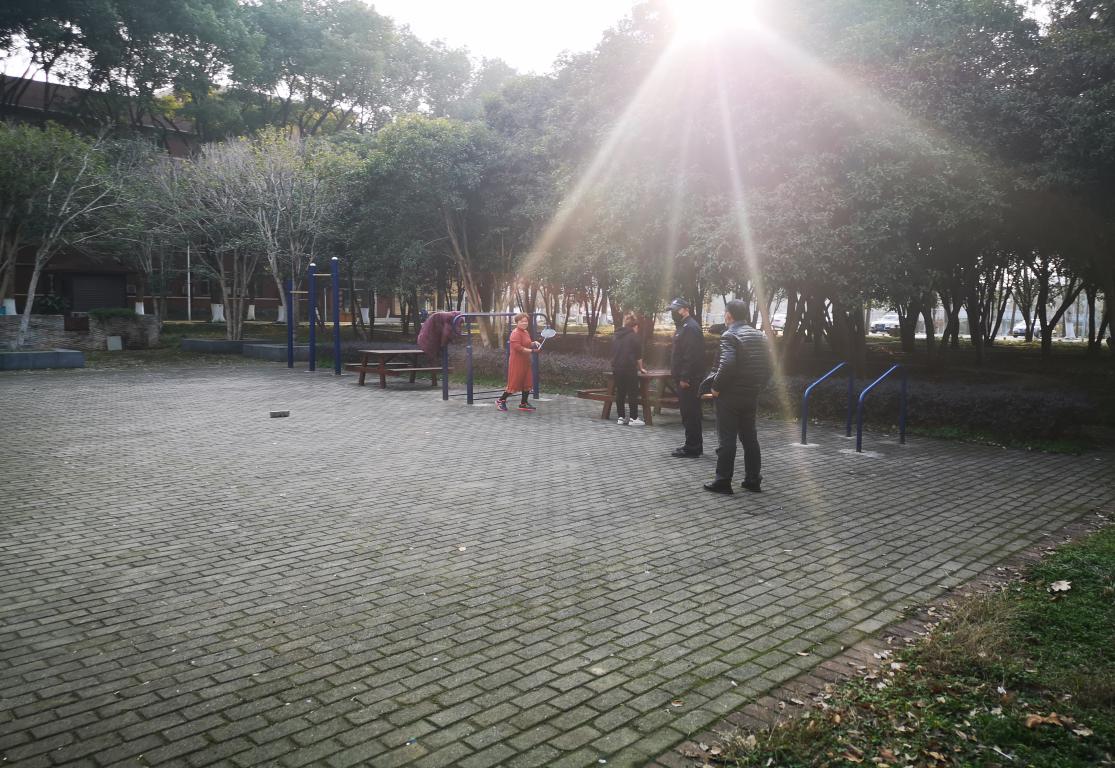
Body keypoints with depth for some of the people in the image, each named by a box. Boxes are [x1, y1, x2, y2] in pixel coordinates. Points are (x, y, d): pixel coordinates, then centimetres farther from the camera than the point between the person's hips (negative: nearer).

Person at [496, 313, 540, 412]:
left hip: (525, 362, 9)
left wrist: (534, 343, 7)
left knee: (527, 383, 11)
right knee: (514, 383, -3)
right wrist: (531, 351, -23)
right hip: (517, 362, -9)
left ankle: (524, 404, 21)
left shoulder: (526, 332, 12)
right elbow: (517, 347, -27)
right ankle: (501, 401, 12)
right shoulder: (516, 333, -18)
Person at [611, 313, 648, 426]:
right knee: (633, 393, 0)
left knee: (620, 393, 10)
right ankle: (633, 418, -1)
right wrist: (640, 368, 8)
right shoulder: (635, 337, -6)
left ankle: (621, 417, 12)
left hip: (616, 368, 6)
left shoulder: (616, 336, 13)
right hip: (630, 368, -6)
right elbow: (639, 356, -4)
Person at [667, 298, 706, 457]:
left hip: (688, 380, -11)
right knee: (689, 413, 15)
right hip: (683, 378, 11)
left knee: (690, 413, -6)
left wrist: (685, 378, -24)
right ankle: (694, 445, 23)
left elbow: (691, 356, -23)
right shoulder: (683, 326, 19)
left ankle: (692, 448, -1)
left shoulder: (690, 327, -15)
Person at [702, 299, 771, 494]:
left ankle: (723, 481, 3)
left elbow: (727, 365, -27)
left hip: (730, 395, -7)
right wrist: (758, 386, 15)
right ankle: (753, 480, 19)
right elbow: (768, 365, 10)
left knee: (727, 439, -1)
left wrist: (716, 387, -16)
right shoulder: (759, 335, 9)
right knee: (749, 437, 14)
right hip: (751, 395, 7)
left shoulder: (729, 336, -14)